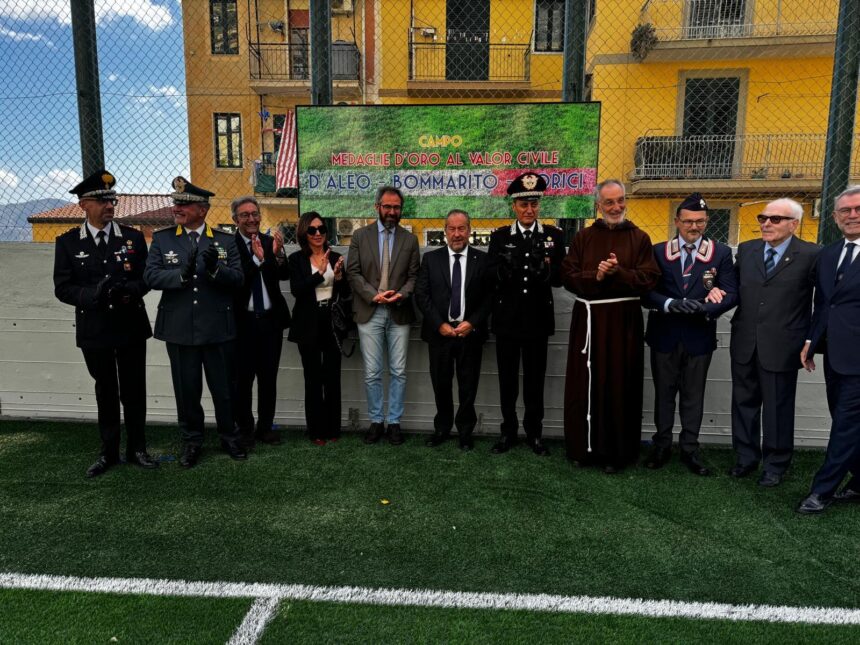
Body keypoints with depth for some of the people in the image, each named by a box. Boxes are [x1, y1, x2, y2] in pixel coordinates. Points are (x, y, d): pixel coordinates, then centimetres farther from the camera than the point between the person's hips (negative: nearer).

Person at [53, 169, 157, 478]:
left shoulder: (133, 237, 2)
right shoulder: (68, 242, 1)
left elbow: (147, 278, 1)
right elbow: (62, 288, -3)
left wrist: (129, 290, -21)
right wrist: (92, 295, -22)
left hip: (130, 327, 0)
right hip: (94, 330, 0)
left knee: (133, 391, 8)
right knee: (105, 392, 13)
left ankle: (136, 449, 23)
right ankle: (109, 452, 27)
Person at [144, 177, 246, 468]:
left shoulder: (225, 240, 2)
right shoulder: (162, 238, 3)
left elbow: (237, 278, -6)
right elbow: (151, 276, -7)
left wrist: (214, 268, -26)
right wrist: (182, 274, -25)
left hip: (218, 329, 0)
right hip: (179, 330, 1)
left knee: (224, 388, 10)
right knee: (187, 390, 10)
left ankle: (229, 436, 31)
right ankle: (191, 441, 29)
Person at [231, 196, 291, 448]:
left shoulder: (270, 241, 5)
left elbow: (285, 275, -5)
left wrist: (277, 254, -22)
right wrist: (256, 259, -26)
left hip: (270, 319, 4)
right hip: (243, 321, -3)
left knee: (269, 377, 11)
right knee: (243, 378, 6)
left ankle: (266, 427, 24)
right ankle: (245, 429, 20)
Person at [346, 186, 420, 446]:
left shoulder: (410, 239, 9)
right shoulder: (360, 236, 6)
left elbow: (413, 276, 4)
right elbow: (353, 272, 0)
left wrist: (401, 295, -15)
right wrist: (374, 295, -13)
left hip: (399, 313, 1)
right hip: (369, 313, -1)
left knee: (398, 372, 5)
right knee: (372, 373, 4)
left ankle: (394, 422, 17)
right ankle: (376, 421, 18)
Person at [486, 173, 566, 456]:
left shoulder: (554, 235, 3)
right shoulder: (499, 236, 3)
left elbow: (559, 278, -3)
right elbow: (491, 277, -4)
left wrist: (544, 270, -24)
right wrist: (505, 268, -26)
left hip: (538, 319, 0)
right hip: (507, 318, 0)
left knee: (535, 380, 9)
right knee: (507, 379, 9)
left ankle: (535, 433, 23)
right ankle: (508, 432, 22)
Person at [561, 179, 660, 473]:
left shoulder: (640, 238, 5)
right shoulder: (583, 237, 10)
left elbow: (648, 279, -4)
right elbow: (568, 276, 1)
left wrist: (617, 272, -17)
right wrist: (595, 276, -16)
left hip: (623, 321, -1)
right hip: (588, 319, 2)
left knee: (620, 386, 3)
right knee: (585, 385, 5)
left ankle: (617, 452, 15)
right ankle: (585, 447, 18)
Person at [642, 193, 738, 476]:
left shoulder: (721, 253, 1)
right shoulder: (659, 251, 1)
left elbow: (731, 294, -6)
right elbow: (646, 292, -5)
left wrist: (703, 308, -24)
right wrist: (669, 304, -24)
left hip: (699, 336, 0)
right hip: (664, 335, 0)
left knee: (693, 395, 10)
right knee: (664, 392, 11)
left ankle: (690, 449, 22)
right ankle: (662, 445, 25)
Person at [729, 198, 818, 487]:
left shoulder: (810, 255, -7)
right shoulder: (746, 249, 7)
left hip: (781, 347, -4)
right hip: (744, 344, 4)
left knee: (778, 408, 9)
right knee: (744, 403, 15)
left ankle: (775, 465, 27)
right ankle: (746, 457, 32)